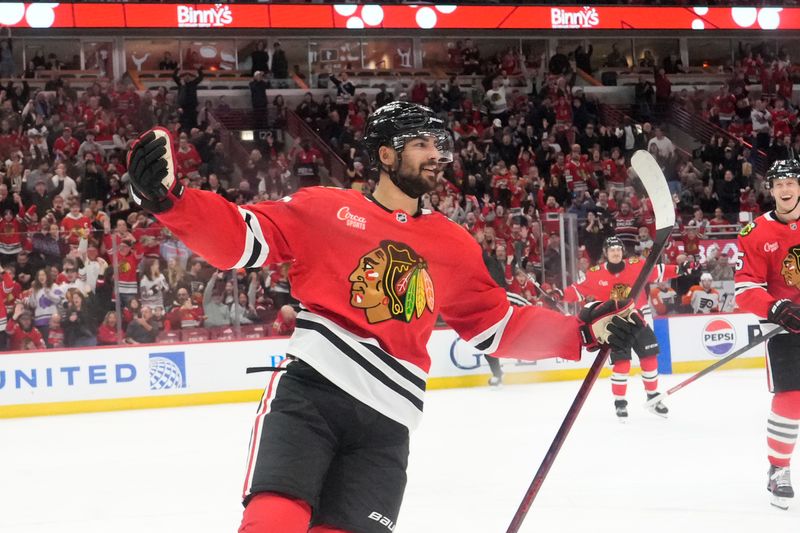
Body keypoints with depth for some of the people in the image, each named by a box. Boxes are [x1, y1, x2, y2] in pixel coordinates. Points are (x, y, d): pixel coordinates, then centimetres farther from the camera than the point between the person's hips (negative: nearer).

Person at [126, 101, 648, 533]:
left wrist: (584, 332, 12)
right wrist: (170, 198, -15)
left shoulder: (454, 246, 18)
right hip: (308, 392, -4)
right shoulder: (326, 208, 6)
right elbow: (238, 239, 1)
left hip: (385, 426, 4)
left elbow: (498, 325, 22)